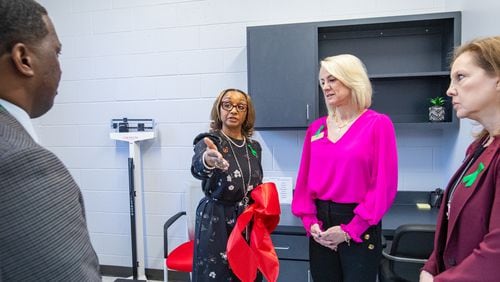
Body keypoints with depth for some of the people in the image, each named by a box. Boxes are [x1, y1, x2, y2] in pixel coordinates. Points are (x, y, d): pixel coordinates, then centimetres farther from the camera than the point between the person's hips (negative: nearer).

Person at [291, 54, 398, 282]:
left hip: (360, 228, -4)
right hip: (321, 225, 4)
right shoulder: (316, 128, 5)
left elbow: (384, 185, -12)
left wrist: (350, 229, -14)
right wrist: (310, 221, -5)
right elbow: (304, 180, 6)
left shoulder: (378, 124, -8)